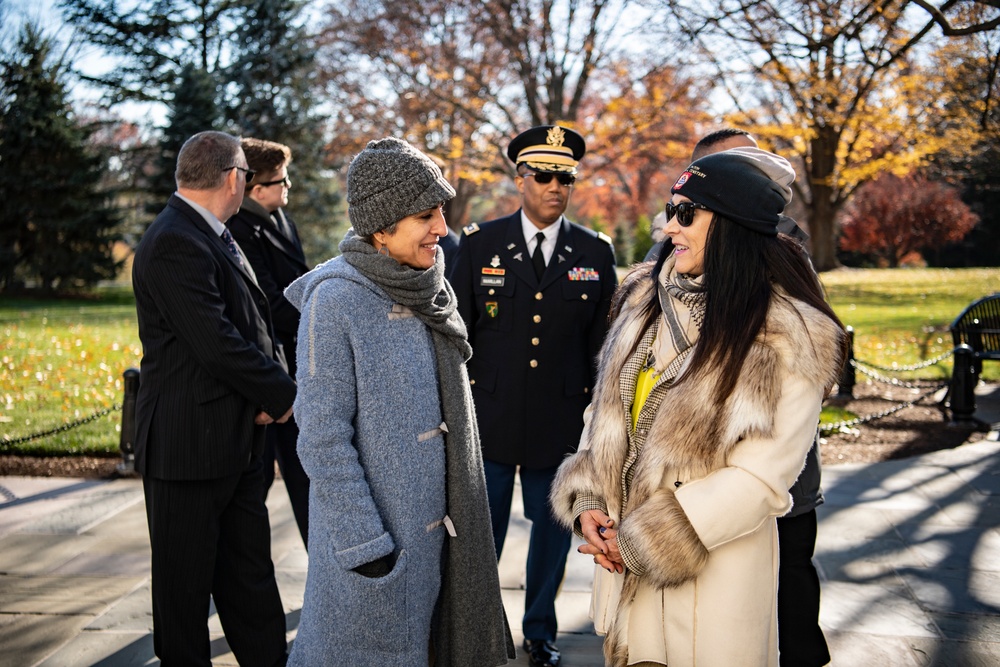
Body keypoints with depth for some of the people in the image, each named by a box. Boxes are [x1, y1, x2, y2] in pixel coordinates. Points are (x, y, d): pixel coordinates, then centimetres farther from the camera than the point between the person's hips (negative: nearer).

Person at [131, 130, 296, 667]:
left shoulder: (214, 237, 13)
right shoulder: (175, 244, -19)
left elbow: (252, 324, 13)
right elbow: (217, 343, -24)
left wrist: (269, 391, -5)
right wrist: (281, 395, -11)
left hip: (234, 440, 10)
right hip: (188, 445, -10)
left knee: (249, 576, 16)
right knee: (185, 579, 7)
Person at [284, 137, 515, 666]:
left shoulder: (432, 290, 4)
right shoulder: (335, 301, -17)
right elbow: (323, 439, -17)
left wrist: (463, 514, 14)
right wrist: (365, 543, -18)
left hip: (439, 521, 7)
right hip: (376, 537, -7)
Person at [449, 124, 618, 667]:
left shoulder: (596, 252, 3)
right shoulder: (480, 244, 0)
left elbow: (603, 341, 6)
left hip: (562, 422, 1)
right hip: (490, 417, -1)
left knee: (552, 530, 13)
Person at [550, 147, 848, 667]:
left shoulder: (791, 341, -14)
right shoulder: (645, 299, 4)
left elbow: (760, 478, -17)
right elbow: (606, 408, 10)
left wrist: (647, 540, -16)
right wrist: (587, 500, -5)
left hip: (715, 574, -5)